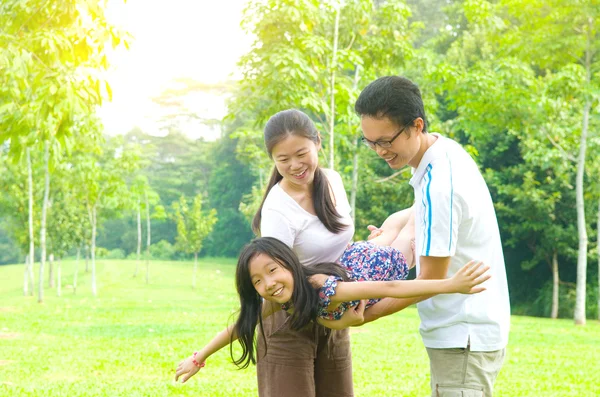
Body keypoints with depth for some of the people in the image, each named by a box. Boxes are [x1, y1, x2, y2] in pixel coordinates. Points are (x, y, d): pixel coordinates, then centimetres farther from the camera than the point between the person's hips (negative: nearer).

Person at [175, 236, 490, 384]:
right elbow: (239, 326, -13)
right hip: (358, 258, 4)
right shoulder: (280, 298, -28)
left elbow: (390, 288, -54)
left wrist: (452, 285, -60)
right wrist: (198, 358, -9)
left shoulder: (324, 290, -47)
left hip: (385, 264, -4)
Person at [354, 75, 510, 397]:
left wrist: (364, 316, -12)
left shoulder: (439, 184, -25)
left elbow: (431, 280, -18)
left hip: (463, 337, -10)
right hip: (460, 331, 10)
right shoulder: (446, 150, 5)